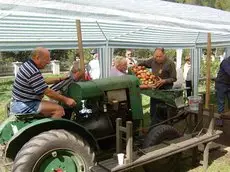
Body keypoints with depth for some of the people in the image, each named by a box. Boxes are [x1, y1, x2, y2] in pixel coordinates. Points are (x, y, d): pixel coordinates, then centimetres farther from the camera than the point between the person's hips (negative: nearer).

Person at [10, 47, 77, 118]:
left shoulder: (27, 65, 9)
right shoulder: (34, 73, -22)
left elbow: (42, 81, 20)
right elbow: (48, 92, -19)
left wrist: (60, 79, 16)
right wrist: (66, 100, -12)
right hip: (25, 106, -10)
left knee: (55, 105, 16)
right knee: (59, 109, -18)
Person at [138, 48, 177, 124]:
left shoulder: (170, 63, -11)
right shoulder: (153, 61, 4)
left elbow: (173, 78, -9)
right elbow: (144, 63, 25)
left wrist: (164, 81, -24)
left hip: (166, 89, -5)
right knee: (153, 111, 9)